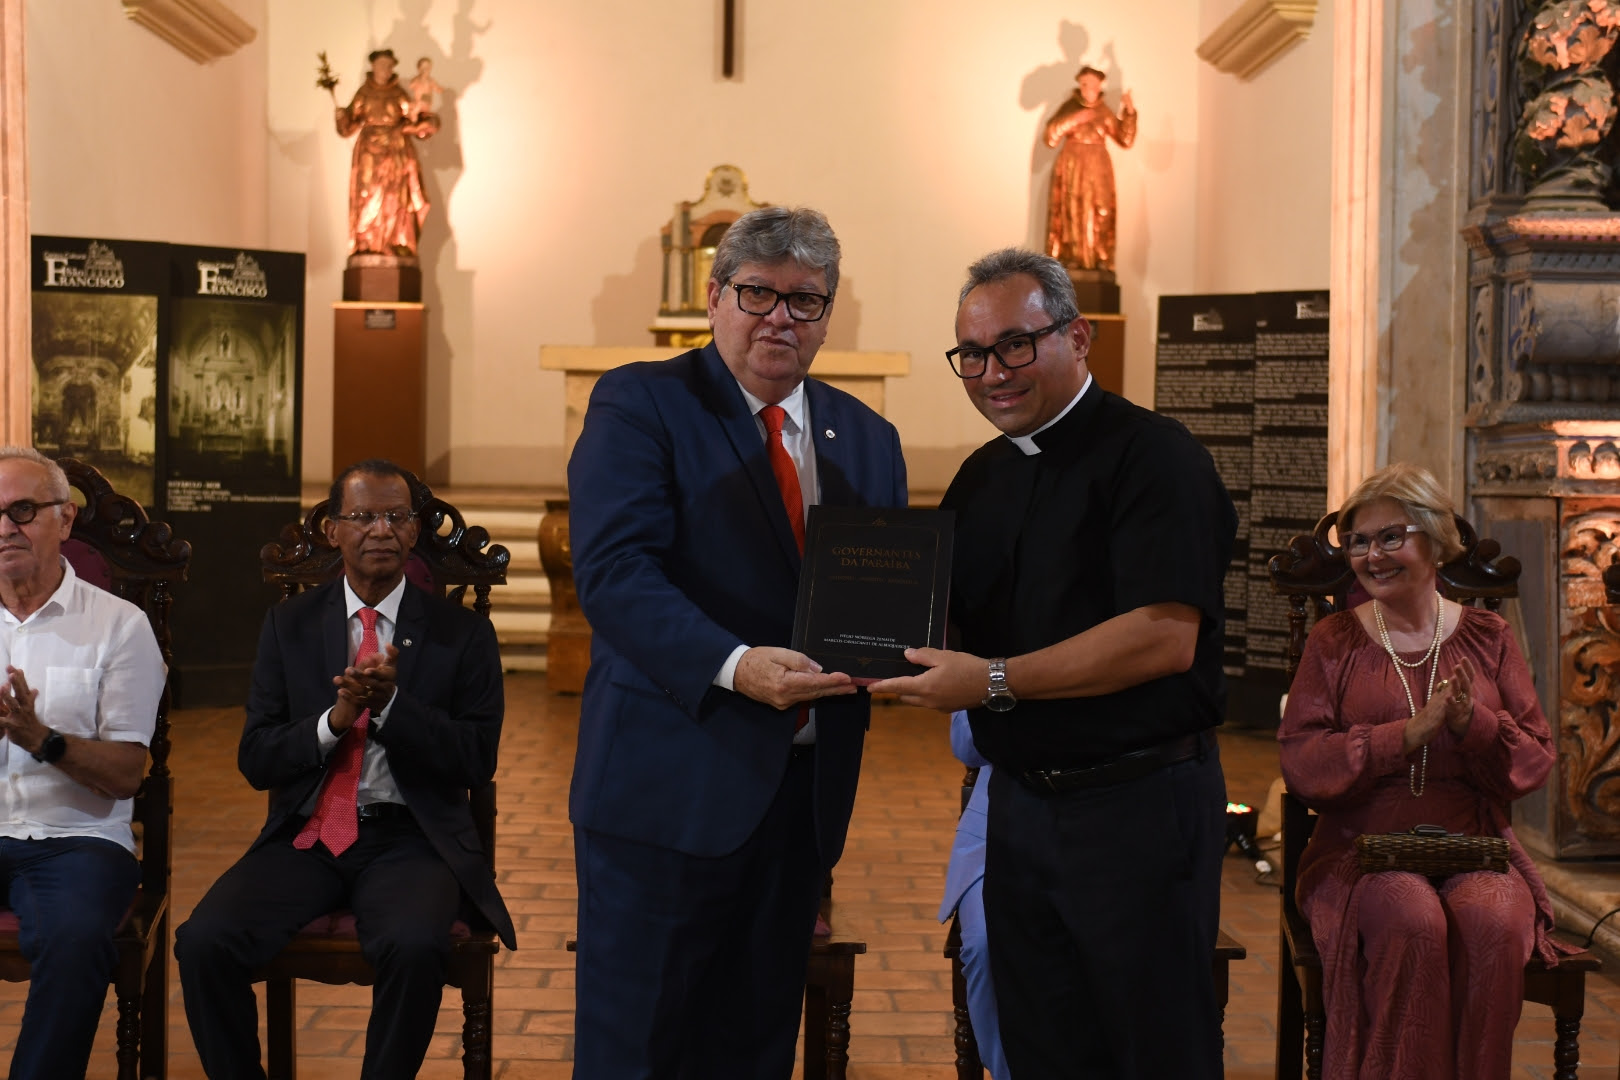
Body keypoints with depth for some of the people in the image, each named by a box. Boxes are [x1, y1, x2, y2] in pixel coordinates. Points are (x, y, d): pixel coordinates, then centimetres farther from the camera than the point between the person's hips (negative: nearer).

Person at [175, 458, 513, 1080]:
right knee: (203, 941, -23)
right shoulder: (290, 625, 11)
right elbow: (256, 760, 7)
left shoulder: (462, 633, 5)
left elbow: (478, 761, -2)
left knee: (415, 947, -34)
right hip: (307, 836, 2)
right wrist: (334, 720, -12)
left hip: (410, 838, -2)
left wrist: (391, 704, -15)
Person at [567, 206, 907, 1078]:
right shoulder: (638, 405, -5)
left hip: (804, 790, 6)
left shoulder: (867, 440, 13)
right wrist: (733, 665, -30)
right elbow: (612, 570, -17)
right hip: (671, 785, -5)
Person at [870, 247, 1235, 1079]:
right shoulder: (980, 478, 13)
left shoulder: (1151, 455, -11)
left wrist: (994, 682, -23)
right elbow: (954, 624, 18)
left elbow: (1166, 637, -21)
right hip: (1020, 804, 7)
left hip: (1137, 802, -7)